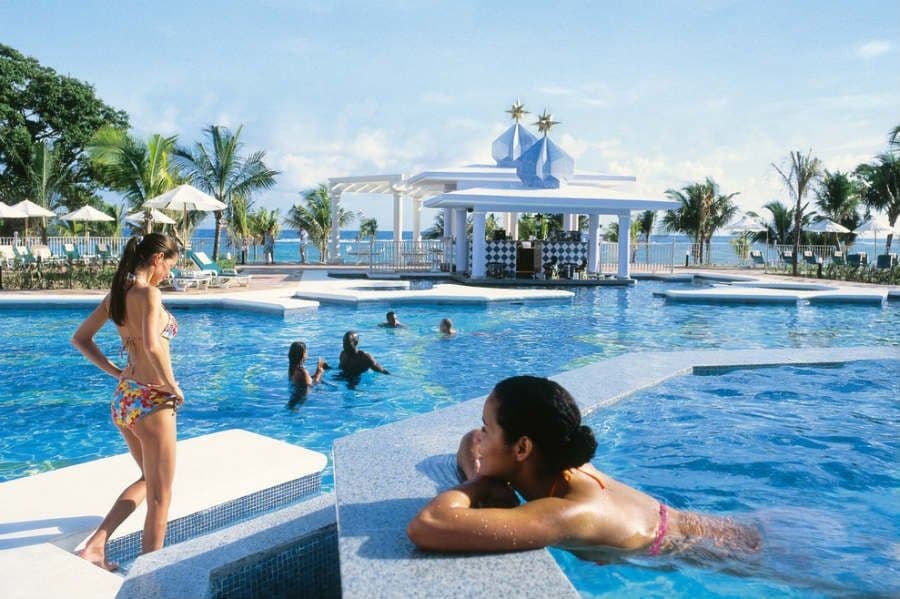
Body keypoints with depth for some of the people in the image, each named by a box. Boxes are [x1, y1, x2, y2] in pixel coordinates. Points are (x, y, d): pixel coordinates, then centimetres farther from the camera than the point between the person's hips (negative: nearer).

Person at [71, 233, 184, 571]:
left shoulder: (116, 293, 7)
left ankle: (95, 546, 18)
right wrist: (173, 386, -20)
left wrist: (114, 371, 11)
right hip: (152, 402, -8)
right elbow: (152, 345, -33)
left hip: (123, 400, 8)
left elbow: (79, 339, 16)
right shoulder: (149, 293, -17)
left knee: (148, 481, 27)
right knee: (159, 499, 8)